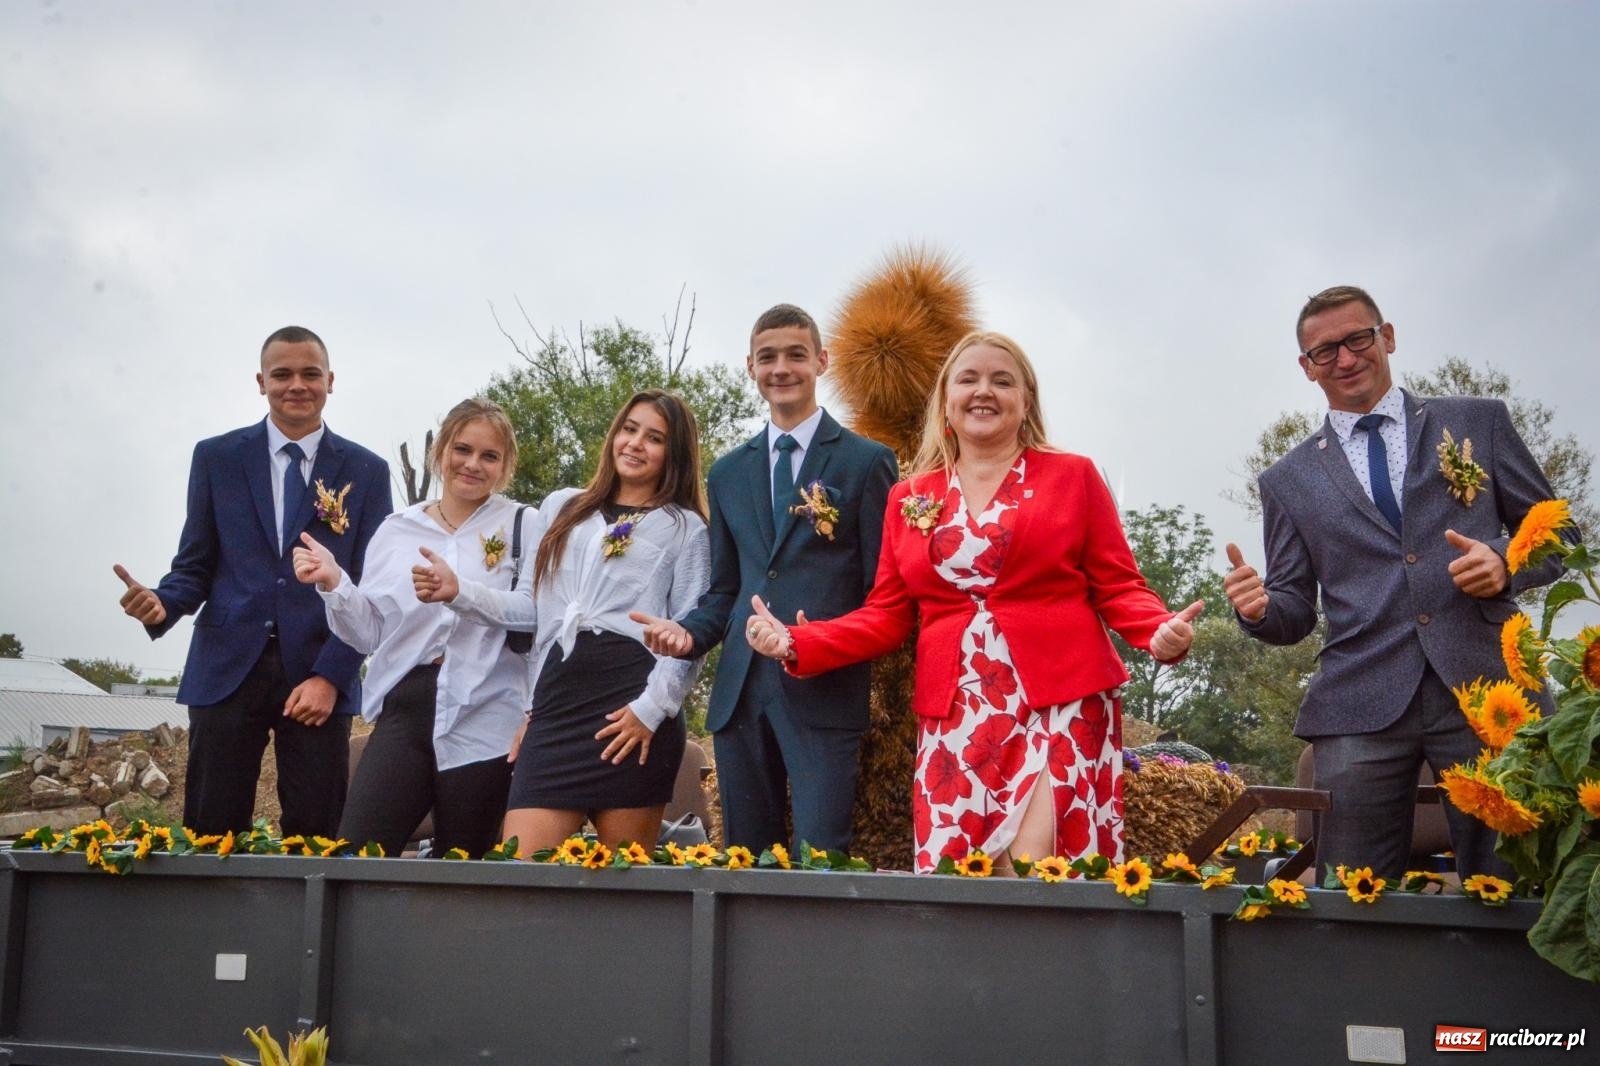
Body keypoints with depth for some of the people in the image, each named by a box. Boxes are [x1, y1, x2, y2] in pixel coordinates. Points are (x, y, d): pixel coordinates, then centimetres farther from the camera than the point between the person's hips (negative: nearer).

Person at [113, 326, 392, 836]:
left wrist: (330, 676, -8)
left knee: (314, 834, 0)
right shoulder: (216, 457, 9)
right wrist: (162, 604, -13)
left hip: (319, 675, 0)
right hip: (227, 669, 1)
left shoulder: (366, 471, 7)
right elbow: (195, 566, 11)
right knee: (209, 833, 1)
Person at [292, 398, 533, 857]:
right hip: (404, 714, 3)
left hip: (483, 724, -3)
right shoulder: (395, 530, 12)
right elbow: (370, 634, 11)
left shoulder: (523, 527, 0)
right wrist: (333, 583, -3)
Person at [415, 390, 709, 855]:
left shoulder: (686, 528, 10)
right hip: (557, 702, 3)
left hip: (631, 706, -3)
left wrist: (650, 709, -11)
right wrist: (458, 592, 8)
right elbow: (533, 607, 22)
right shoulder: (561, 508, 21)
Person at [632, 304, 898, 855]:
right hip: (741, 691, 5)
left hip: (825, 691, -5)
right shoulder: (727, 471, 17)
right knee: (743, 856, 10)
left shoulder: (866, 461, 2)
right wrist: (688, 633, -1)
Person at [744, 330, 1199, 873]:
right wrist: (796, 644, 2)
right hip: (956, 721, 3)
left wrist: (1160, 632, -16)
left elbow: (1119, 588, 5)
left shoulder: (1073, 476, 7)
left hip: (1062, 706, -2)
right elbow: (886, 615, 14)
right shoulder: (909, 499, 14)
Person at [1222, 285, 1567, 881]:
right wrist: (1259, 608, -9)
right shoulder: (1289, 480, 15)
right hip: (1361, 706, 1)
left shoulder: (1479, 422, 14)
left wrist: (1507, 564, -6)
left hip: (1484, 683, 0)